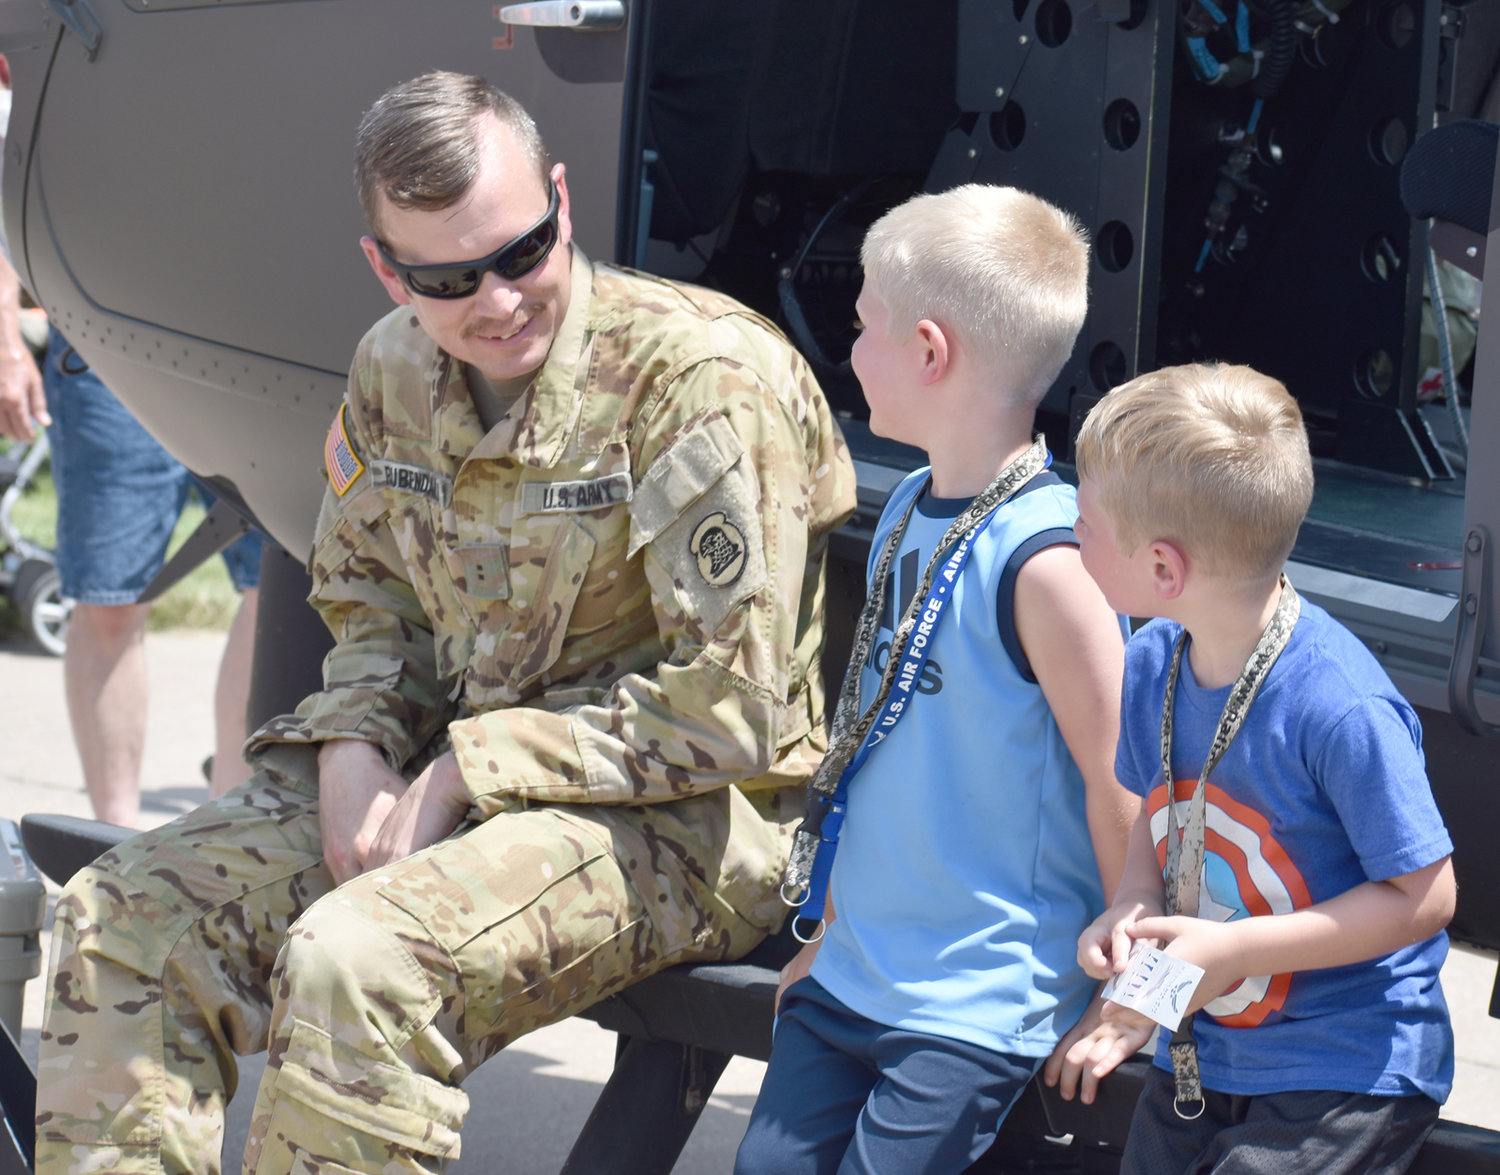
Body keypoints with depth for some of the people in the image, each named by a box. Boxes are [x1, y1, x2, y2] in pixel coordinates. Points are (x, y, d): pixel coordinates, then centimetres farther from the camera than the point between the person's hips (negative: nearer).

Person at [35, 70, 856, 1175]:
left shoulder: (706, 376, -19)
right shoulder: (396, 369, 4)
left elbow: (731, 709, -20)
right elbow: (370, 602, 19)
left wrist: (467, 772, -17)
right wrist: (355, 749, -4)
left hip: (675, 815, -7)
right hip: (442, 777, 8)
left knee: (355, 960, -32)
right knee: (124, 919, -6)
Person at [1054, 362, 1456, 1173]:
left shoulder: (1340, 708, -26)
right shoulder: (1154, 661, -3)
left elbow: (1424, 896, -19)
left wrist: (1232, 952, -22)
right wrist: (1133, 908, -7)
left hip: (1348, 1077, -7)